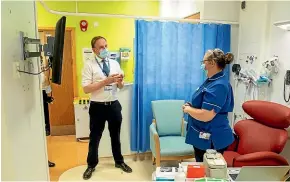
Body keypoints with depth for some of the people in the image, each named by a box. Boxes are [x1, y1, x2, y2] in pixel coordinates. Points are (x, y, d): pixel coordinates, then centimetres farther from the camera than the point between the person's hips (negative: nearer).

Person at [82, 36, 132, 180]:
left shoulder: (115, 64, 6)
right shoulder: (89, 65, -7)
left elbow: (121, 87, 8)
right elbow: (86, 89, -16)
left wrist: (120, 81, -15)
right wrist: (106, 81, -23)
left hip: (114, 105, 4)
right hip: (97, 106, -3)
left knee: (115, 135, 19)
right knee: (95, 137, 12)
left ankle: (119, 161, 39)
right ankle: (91, 165, 34)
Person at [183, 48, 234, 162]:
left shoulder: (218, 86, -25)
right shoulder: (212, 81, 9)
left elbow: (205, 116, -29)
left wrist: (188, 109, -12)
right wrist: (191, 106, 3)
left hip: (211, 140, -10)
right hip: (204, 137, 10)